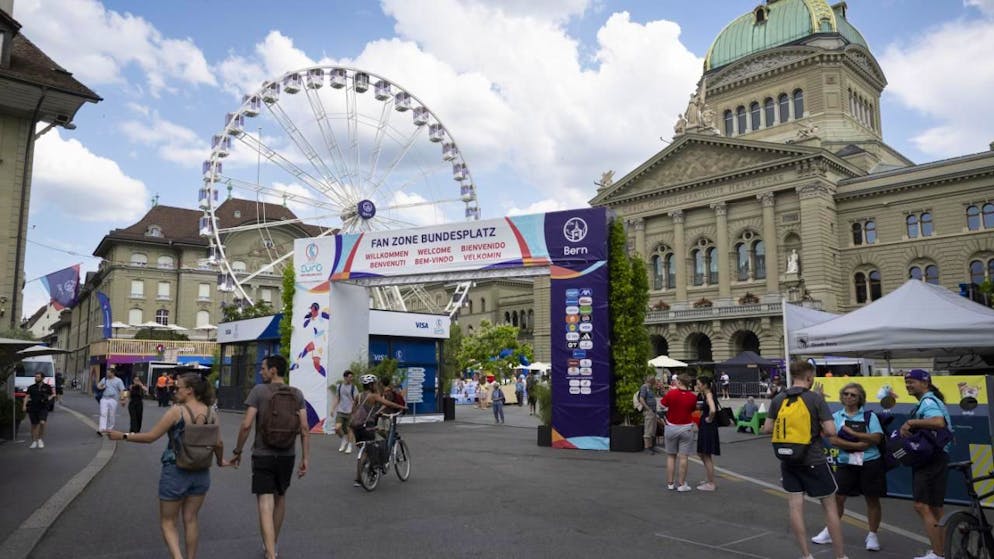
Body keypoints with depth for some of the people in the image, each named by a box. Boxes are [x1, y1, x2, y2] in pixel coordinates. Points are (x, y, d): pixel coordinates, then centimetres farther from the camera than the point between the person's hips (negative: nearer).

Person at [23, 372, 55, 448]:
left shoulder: (47, 387, 4)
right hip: (33, 409, 2)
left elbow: (53, 394, 13)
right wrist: (24, 405, -13)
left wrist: (50, 397, -9)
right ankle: (34, 442, 18)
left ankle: (40, 439, -1)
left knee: (42, 422, -19)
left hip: (43, 408, -2)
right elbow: (27, 397, 1)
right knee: (34, 425, 7)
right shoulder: (31, 387, 7)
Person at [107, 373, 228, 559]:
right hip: (201, 474, 4)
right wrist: (220, 461, 20)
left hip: (175, 472, -4)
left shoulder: (176, 411, -15)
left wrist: (122, 436, 0)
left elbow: (150, 437, -12)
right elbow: (219, 443, 1)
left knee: (168, 522, 10)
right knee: (190, 520, 18)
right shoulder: (210, 414, -2)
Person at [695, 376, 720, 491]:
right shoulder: (704, 395, 10)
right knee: (702, 454, 19)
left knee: (707, 456, -1)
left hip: (709, 428, -10)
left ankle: (711, 484, 8)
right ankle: (709, 480, 30)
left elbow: (713, 410, -35)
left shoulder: (709, 395, -18)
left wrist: (709, 419, -19)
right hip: (704, 428, 10)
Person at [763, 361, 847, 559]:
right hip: (813, 460, -3)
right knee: (830, 507, 10)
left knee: (795, 507, 7)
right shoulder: (816, 398, -12)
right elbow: (830, 431, -17)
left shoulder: (778, 400, -1)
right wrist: (819, 432, 3)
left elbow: (767, 428, 3)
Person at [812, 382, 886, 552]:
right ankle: (830, 532, 20)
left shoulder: (870, 416, 0)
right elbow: (833, 440, -11)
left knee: (872, 499, 7)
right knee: (838, 497, 5)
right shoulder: (836, 416, 1)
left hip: (870, 463, -1)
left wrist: (852, 432, -19)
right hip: (845, 463, 1)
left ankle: (872, 535, 24)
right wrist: (858, 445, -19)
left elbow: (876, 438, -12)